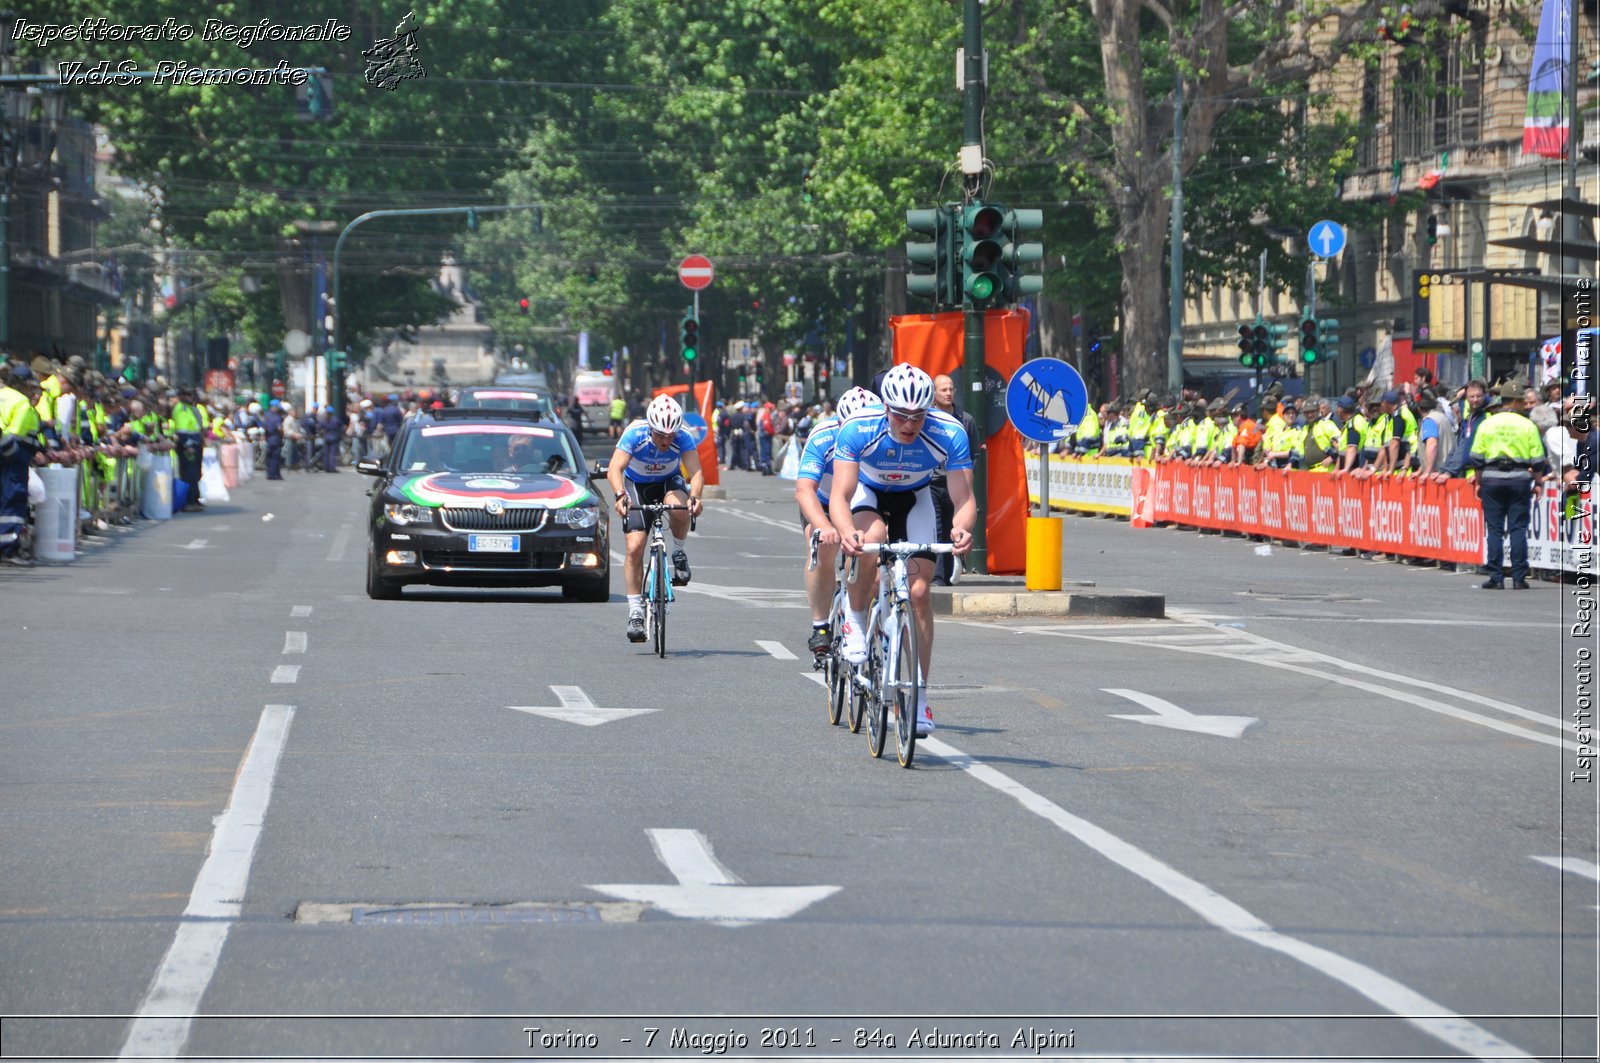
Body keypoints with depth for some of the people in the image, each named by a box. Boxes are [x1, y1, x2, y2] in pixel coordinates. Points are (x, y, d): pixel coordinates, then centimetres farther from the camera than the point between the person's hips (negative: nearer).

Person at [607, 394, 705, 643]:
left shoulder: (683, 438, -27)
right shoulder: (634, 435, -30)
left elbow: (696, 472, -36)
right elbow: (615, 469, -39)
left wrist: (694, 496, -57)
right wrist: (620, 496, -58)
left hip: (669, 482, 0)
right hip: (637, 485, 0)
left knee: (679, 507, -36)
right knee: (635, 548, -14)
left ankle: (679, 553, -8)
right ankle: (635, 611, -5)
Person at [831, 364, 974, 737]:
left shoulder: (949, 434, -32)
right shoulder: (857, 430, -34)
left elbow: (964, 498, -31)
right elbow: (840, 497, -38)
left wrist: (961, 528, -54)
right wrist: (846, 532, -59)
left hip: (915, 499, 1)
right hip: (867, 493, -1)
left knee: (919, 591, -9)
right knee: (872, 539, -36)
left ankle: (919, 696, 0)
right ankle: (854, 622, -12)